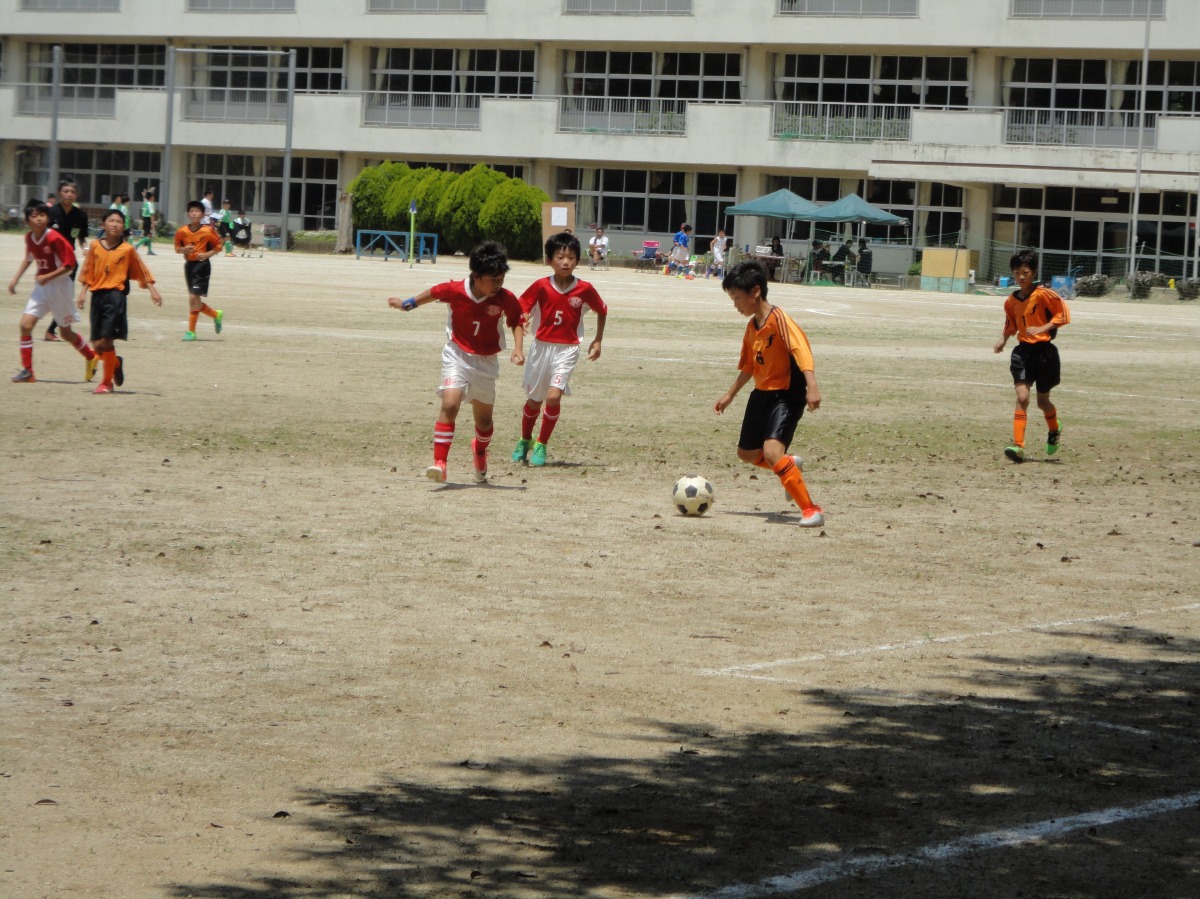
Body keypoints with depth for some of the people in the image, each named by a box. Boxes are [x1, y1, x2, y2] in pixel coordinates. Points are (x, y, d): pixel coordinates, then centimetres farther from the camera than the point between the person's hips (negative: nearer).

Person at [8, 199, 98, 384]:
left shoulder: (55, 238, -21)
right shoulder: (29, 237, 0)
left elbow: (69, 265, -19)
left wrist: (47, 277, -25)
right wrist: (16, 278, 15)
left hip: (59, 286, -6)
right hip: (41, 287, 6)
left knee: (66, 332, 8)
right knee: (26, 324, -9)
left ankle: (91, 357, 34)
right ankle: (27, 371, -3)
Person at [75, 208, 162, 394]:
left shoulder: (127, 249, -1)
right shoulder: (96, 247, 6)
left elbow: (142, 271, 5)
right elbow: (88, 272, 11)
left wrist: (153, 290, 1)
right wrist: (83, 292, 4)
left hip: (116, 295, -4)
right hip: (97, 295, 4)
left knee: (106, 340, -13)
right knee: (97, 345, 5)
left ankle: (106, 382, -1)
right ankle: (116, 363, 37)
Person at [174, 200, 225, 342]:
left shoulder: (207, 231, -10)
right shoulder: (182, 232, 0)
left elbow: (218, 246, 0)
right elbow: (177, 248, 10)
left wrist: (207, 254, -15)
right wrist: (183, 249, -11)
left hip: (202, 265, -5)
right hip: (189, 265, 5)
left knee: (193, 298, -12)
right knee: (195, 301, 9)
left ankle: (191, 331, -3)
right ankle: (216, 315, 34)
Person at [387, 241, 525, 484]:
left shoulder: (506, 299, -15)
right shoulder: (455, 291, -17)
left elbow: (517, 322, 3)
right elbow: (432, 293, 4)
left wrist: (518, 348, -13)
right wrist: (407, 304, 20)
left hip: (486, 361, 2)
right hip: (457, 355, -2)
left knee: (483, 418, 12)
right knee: (450, 404, -23)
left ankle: (479, 450, 45)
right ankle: (439, 463, -24)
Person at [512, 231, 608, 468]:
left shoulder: (584, 289, -6)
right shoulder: (541, 286, -7)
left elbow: (602, 311, 10)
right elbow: (521, 307, -2)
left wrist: (597, 341, 9)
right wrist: (523, 317, -24)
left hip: (567, 350, -1)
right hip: (541, 347, 1)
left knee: (554, 396, -18)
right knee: (534, 400, 12)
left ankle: (541, 446, -1)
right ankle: (524, 441, 36)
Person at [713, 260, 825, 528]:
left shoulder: (778, 319, -19)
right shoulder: (752, 327, 9)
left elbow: (800, 348, -31)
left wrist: (812, 386, -43)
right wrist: (729, 395, 30)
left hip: (787, 395, -9)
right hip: (762, 394, 9)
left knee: (772, 450, -25)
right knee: (746, 453, 18)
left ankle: (811, 510, -20)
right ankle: (789, 465, 46)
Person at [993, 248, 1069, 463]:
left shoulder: (1043, 294, -11)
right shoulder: (1011, 301, 6)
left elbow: (1063, 314, -13)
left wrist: (1043, 328, -24)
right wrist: (1003, 339, 3)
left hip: (1044, 351, -3)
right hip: (1023, 351, 3)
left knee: (1042, 401, 11)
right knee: (1022, 398, -13)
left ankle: (1054, 429, 44)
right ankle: (1018, 446, -16)